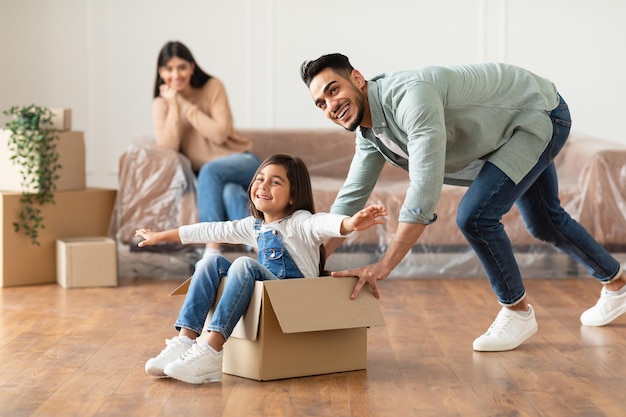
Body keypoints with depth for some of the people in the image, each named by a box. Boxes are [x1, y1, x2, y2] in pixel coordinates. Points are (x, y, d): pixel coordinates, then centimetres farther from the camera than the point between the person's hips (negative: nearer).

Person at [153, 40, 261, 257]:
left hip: (242, 162, -1)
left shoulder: (213, 87, -4)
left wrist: (185, 105, -16)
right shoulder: (161, 104, 1)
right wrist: (173, 105, -18)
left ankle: (212, 246, -38)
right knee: (230, 192, -35)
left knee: (210, 171, -35)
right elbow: (167, 148, -14)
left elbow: (220, 134, -15)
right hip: (204, 176, 1)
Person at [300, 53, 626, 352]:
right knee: (542, 224, 24)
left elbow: (425, 190, -44)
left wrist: (383, 265, -45)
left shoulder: (410, 95, -38)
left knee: (474, 215, -21)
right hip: (514, 129, 9)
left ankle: (517, 312, 2)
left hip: (543, 116, -9)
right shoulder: (370, 131, -9)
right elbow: (350, 199, -2)